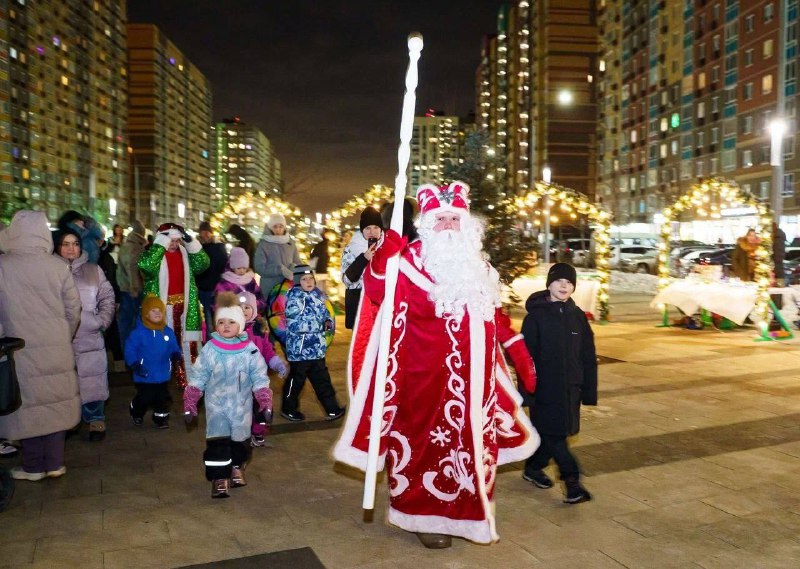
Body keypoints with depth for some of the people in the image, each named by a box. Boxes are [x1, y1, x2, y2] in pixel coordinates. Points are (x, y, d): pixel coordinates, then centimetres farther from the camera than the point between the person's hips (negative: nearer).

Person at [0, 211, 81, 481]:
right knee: (55, 402, 12)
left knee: (27, 403, 10)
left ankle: (33, 466, 20)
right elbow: (74, 309, -1)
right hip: (57, 350, 2)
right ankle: (55, 463, 19)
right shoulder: (58, 266, -6)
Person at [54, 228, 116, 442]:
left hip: (90, 338, 1)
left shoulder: (93, 270, 8)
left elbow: (108, 298, 11)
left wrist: (102, 321, -1)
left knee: (92, 380, 4)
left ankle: (96, 420, 16)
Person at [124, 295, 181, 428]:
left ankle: (161, 418, 30)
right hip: (145, 376, -3)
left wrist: (176, 355, -14)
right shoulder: (138, 333, -12)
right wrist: (135, 365, -20)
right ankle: (136, 414, 37)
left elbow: (174, 348, 7)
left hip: (163, 375, 3)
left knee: (163, 398, 11)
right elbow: (129, 350, -10)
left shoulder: (168, 332, -1)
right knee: (144, 398, 7)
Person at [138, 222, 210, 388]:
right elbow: (145, 265, -28)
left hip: (183, 304, 5)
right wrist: (161, 244, -24)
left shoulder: (185, 253, 9)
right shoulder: (154, 254, -6)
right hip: (163, 305, -4)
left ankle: (188, 375, 20)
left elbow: (203, 264, -3)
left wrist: (191, 243, -10)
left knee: (186, 341, 10)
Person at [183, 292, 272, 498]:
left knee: (240, 438, 14)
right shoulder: (209, 349, -6)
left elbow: (260, 378, -3)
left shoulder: (250, 349, -7)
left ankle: (237, 467, 38)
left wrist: (265, 402, -7)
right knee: (217, 441, -6)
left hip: (242, 405, 1)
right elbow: (197, 377, -2)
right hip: (216, 405, -1)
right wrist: (189, 402, -5)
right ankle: (219, 478, 5)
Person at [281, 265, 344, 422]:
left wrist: (328, 322, -4)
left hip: (317, 348, 7)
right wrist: (321, 325, -19)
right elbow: (296, 324, -24)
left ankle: (332, 409, 19)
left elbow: (325, 313, 19)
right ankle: (288, 409, 26)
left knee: (322, 379, 13)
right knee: (296, 379, 8)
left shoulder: (317, 294, 7)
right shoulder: (295, 297, -15)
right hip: (300, 349, -7)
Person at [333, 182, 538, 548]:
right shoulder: (412, 259, -8)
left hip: (472, 374, 6)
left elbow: (493, 312, 20)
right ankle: (423, 516, 21)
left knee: (472, 440, 15)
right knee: (427, 439, 3)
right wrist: (383, 258, -40)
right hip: (426, 372, -6)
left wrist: (518, 351, 20)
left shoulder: (477, 263, 11)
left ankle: (464, 512, 33)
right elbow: (377, 293, -23)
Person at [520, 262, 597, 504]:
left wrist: (589, 391, 6)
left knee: (551, 432, 12)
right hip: (545, 387, -4)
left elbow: (588, 357, 9)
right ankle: (572, 480, 1)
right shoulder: (535, 316, -7)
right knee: (553, 433, -5)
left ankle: (533, 468, 30)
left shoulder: (578, 316, 6)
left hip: (570, 387, 5)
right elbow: (526, 355, -8)